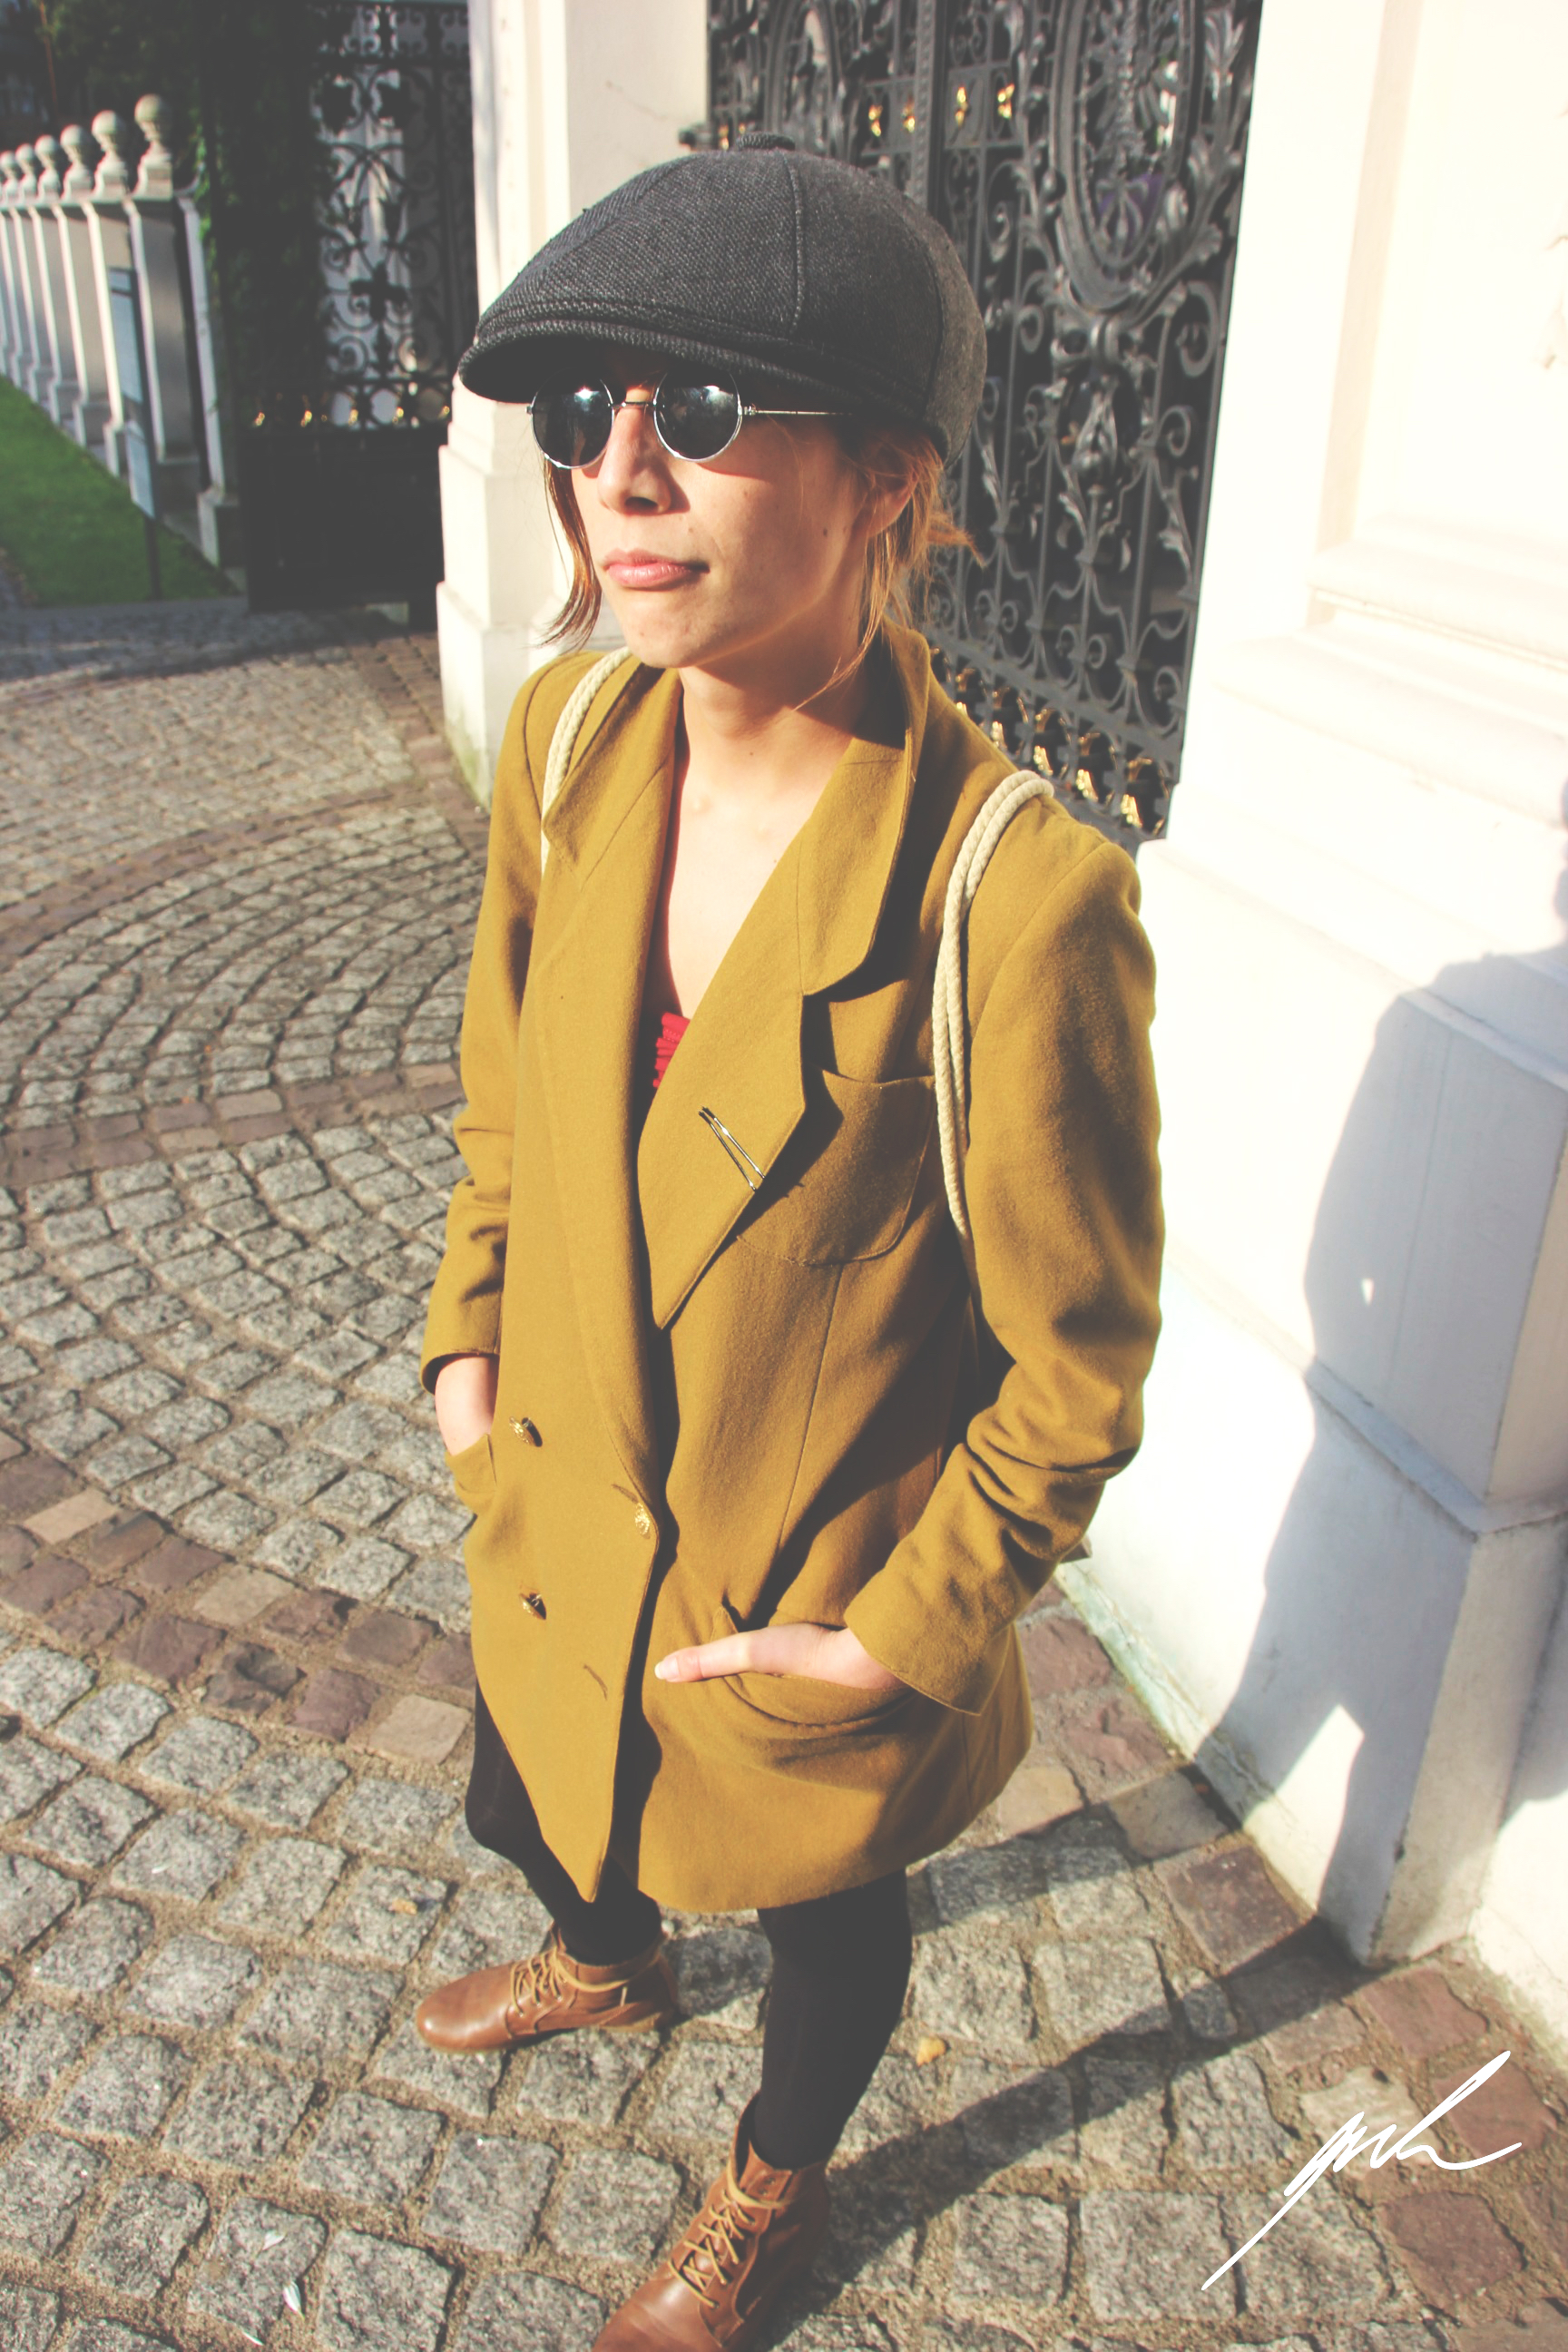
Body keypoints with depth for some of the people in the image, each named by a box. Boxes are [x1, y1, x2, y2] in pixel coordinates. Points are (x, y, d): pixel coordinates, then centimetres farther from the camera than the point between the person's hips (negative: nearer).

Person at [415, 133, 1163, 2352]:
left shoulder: (1020, 898, -33)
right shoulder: (569, 736, -13)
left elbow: (1077, 1363, -20)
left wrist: (907, 1632, -13)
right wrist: (470, 1330, 5)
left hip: (816, 1600, -5)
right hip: (564, 1511, 6)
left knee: (824, 1906, 26)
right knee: (530, 1799, 33)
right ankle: (606, 1967, 72)